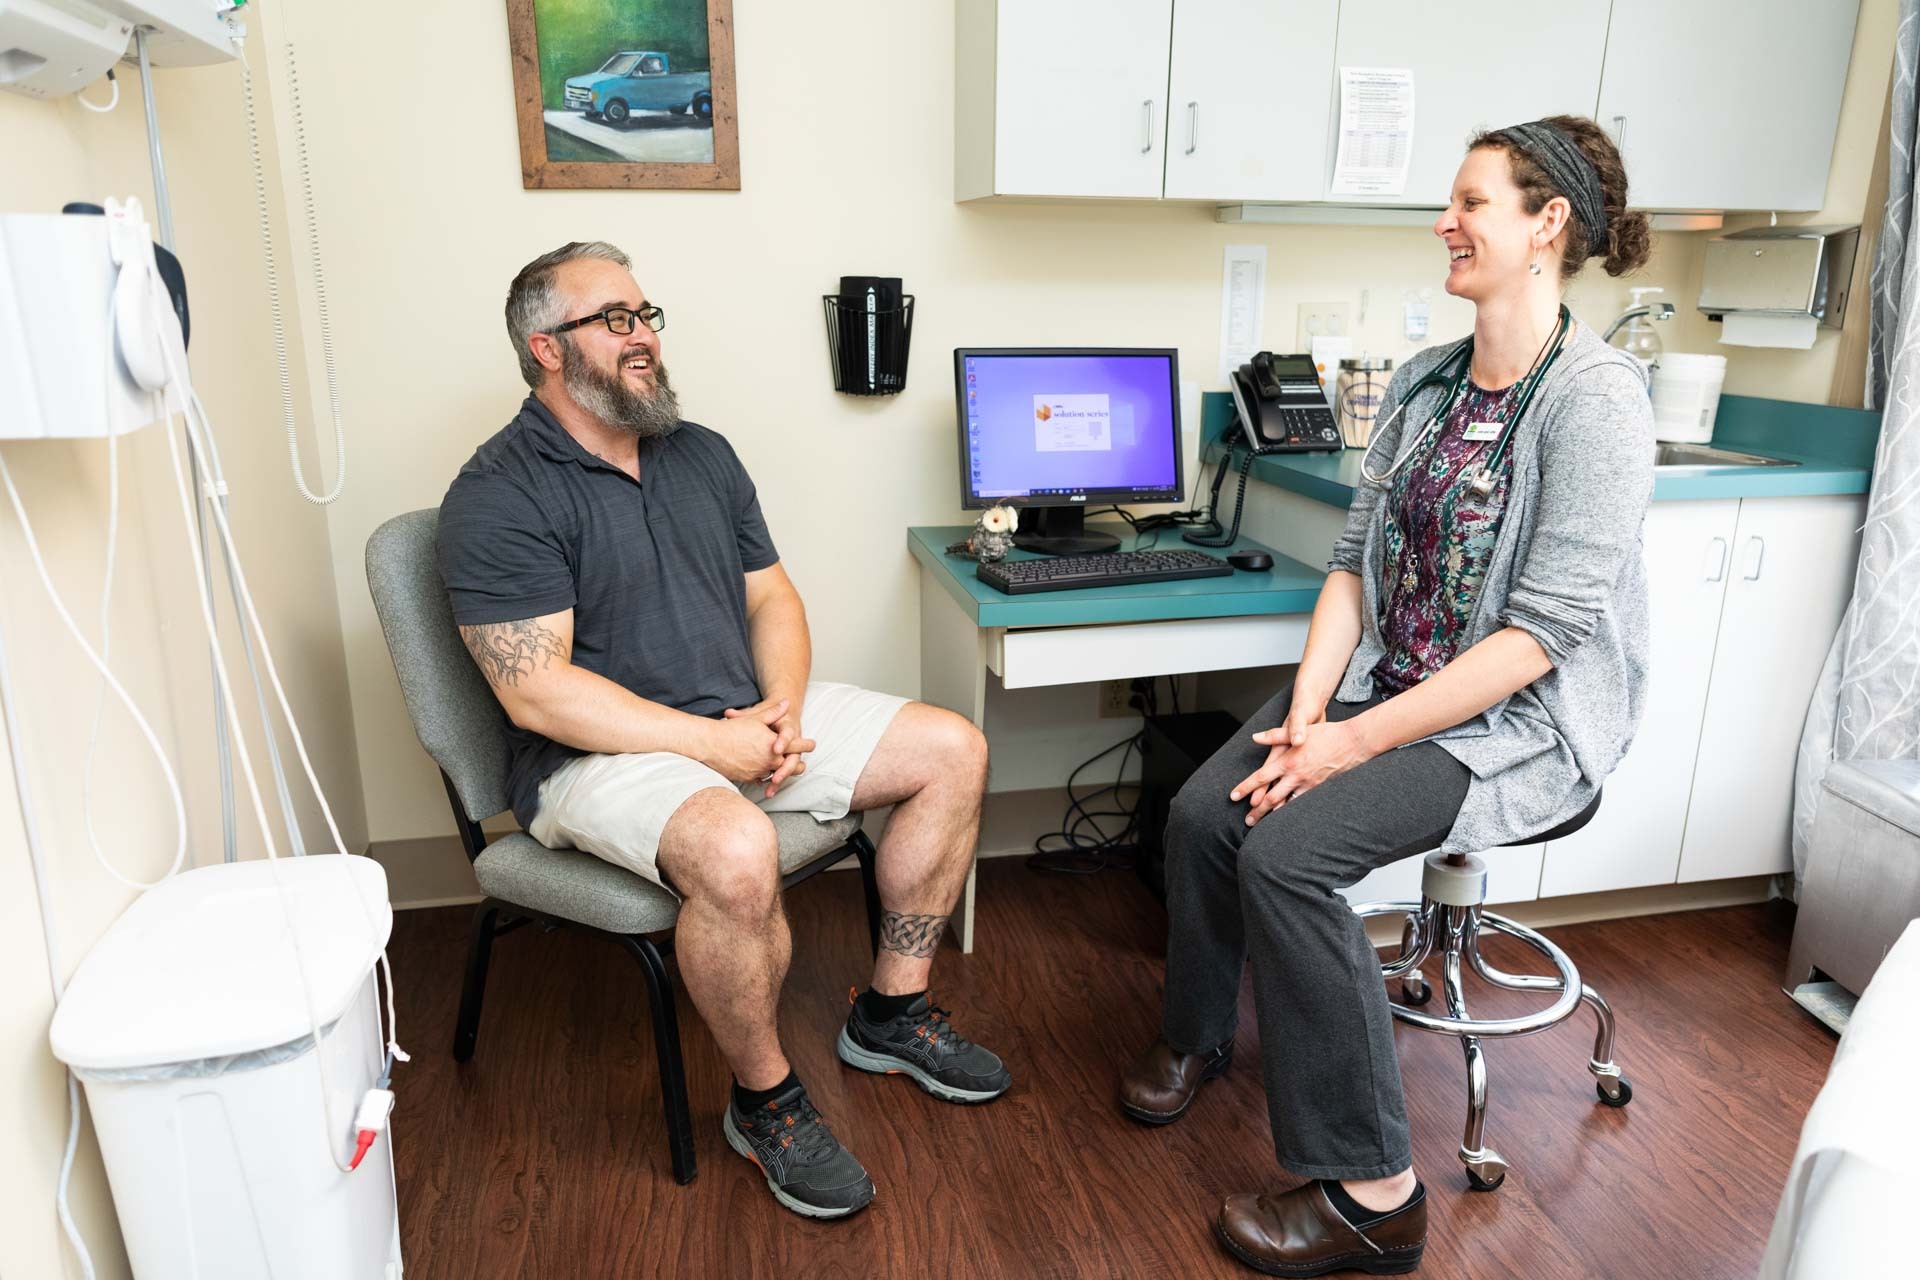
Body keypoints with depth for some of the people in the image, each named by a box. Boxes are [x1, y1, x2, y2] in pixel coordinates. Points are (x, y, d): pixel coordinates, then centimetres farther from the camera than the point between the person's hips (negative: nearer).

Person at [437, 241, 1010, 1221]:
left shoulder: (702, 455, 12)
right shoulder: (498, 497, -11)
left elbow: (772, 597, 13)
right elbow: (537, 692, -18)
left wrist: (781, 709, -8)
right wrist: (711, 743, -22)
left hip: (746, 715, 7)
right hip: (600, 753, -7)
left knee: (953, 750, -3)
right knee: (736, 852, -38)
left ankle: (891, 1011, 11)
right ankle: (764, 1100, -7)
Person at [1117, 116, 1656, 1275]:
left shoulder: (1596, 399, -15)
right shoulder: (1424, 383, 8)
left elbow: (1545, 631, -21)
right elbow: (1357, 563, 5)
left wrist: (1355, 743, -22)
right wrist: (1306, 711, -9)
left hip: (1524, 719, -6)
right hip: (1389, 687, 6)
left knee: (1288, 851, -25)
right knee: (1205, 811, -11)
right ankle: (1198, 1036, 18)